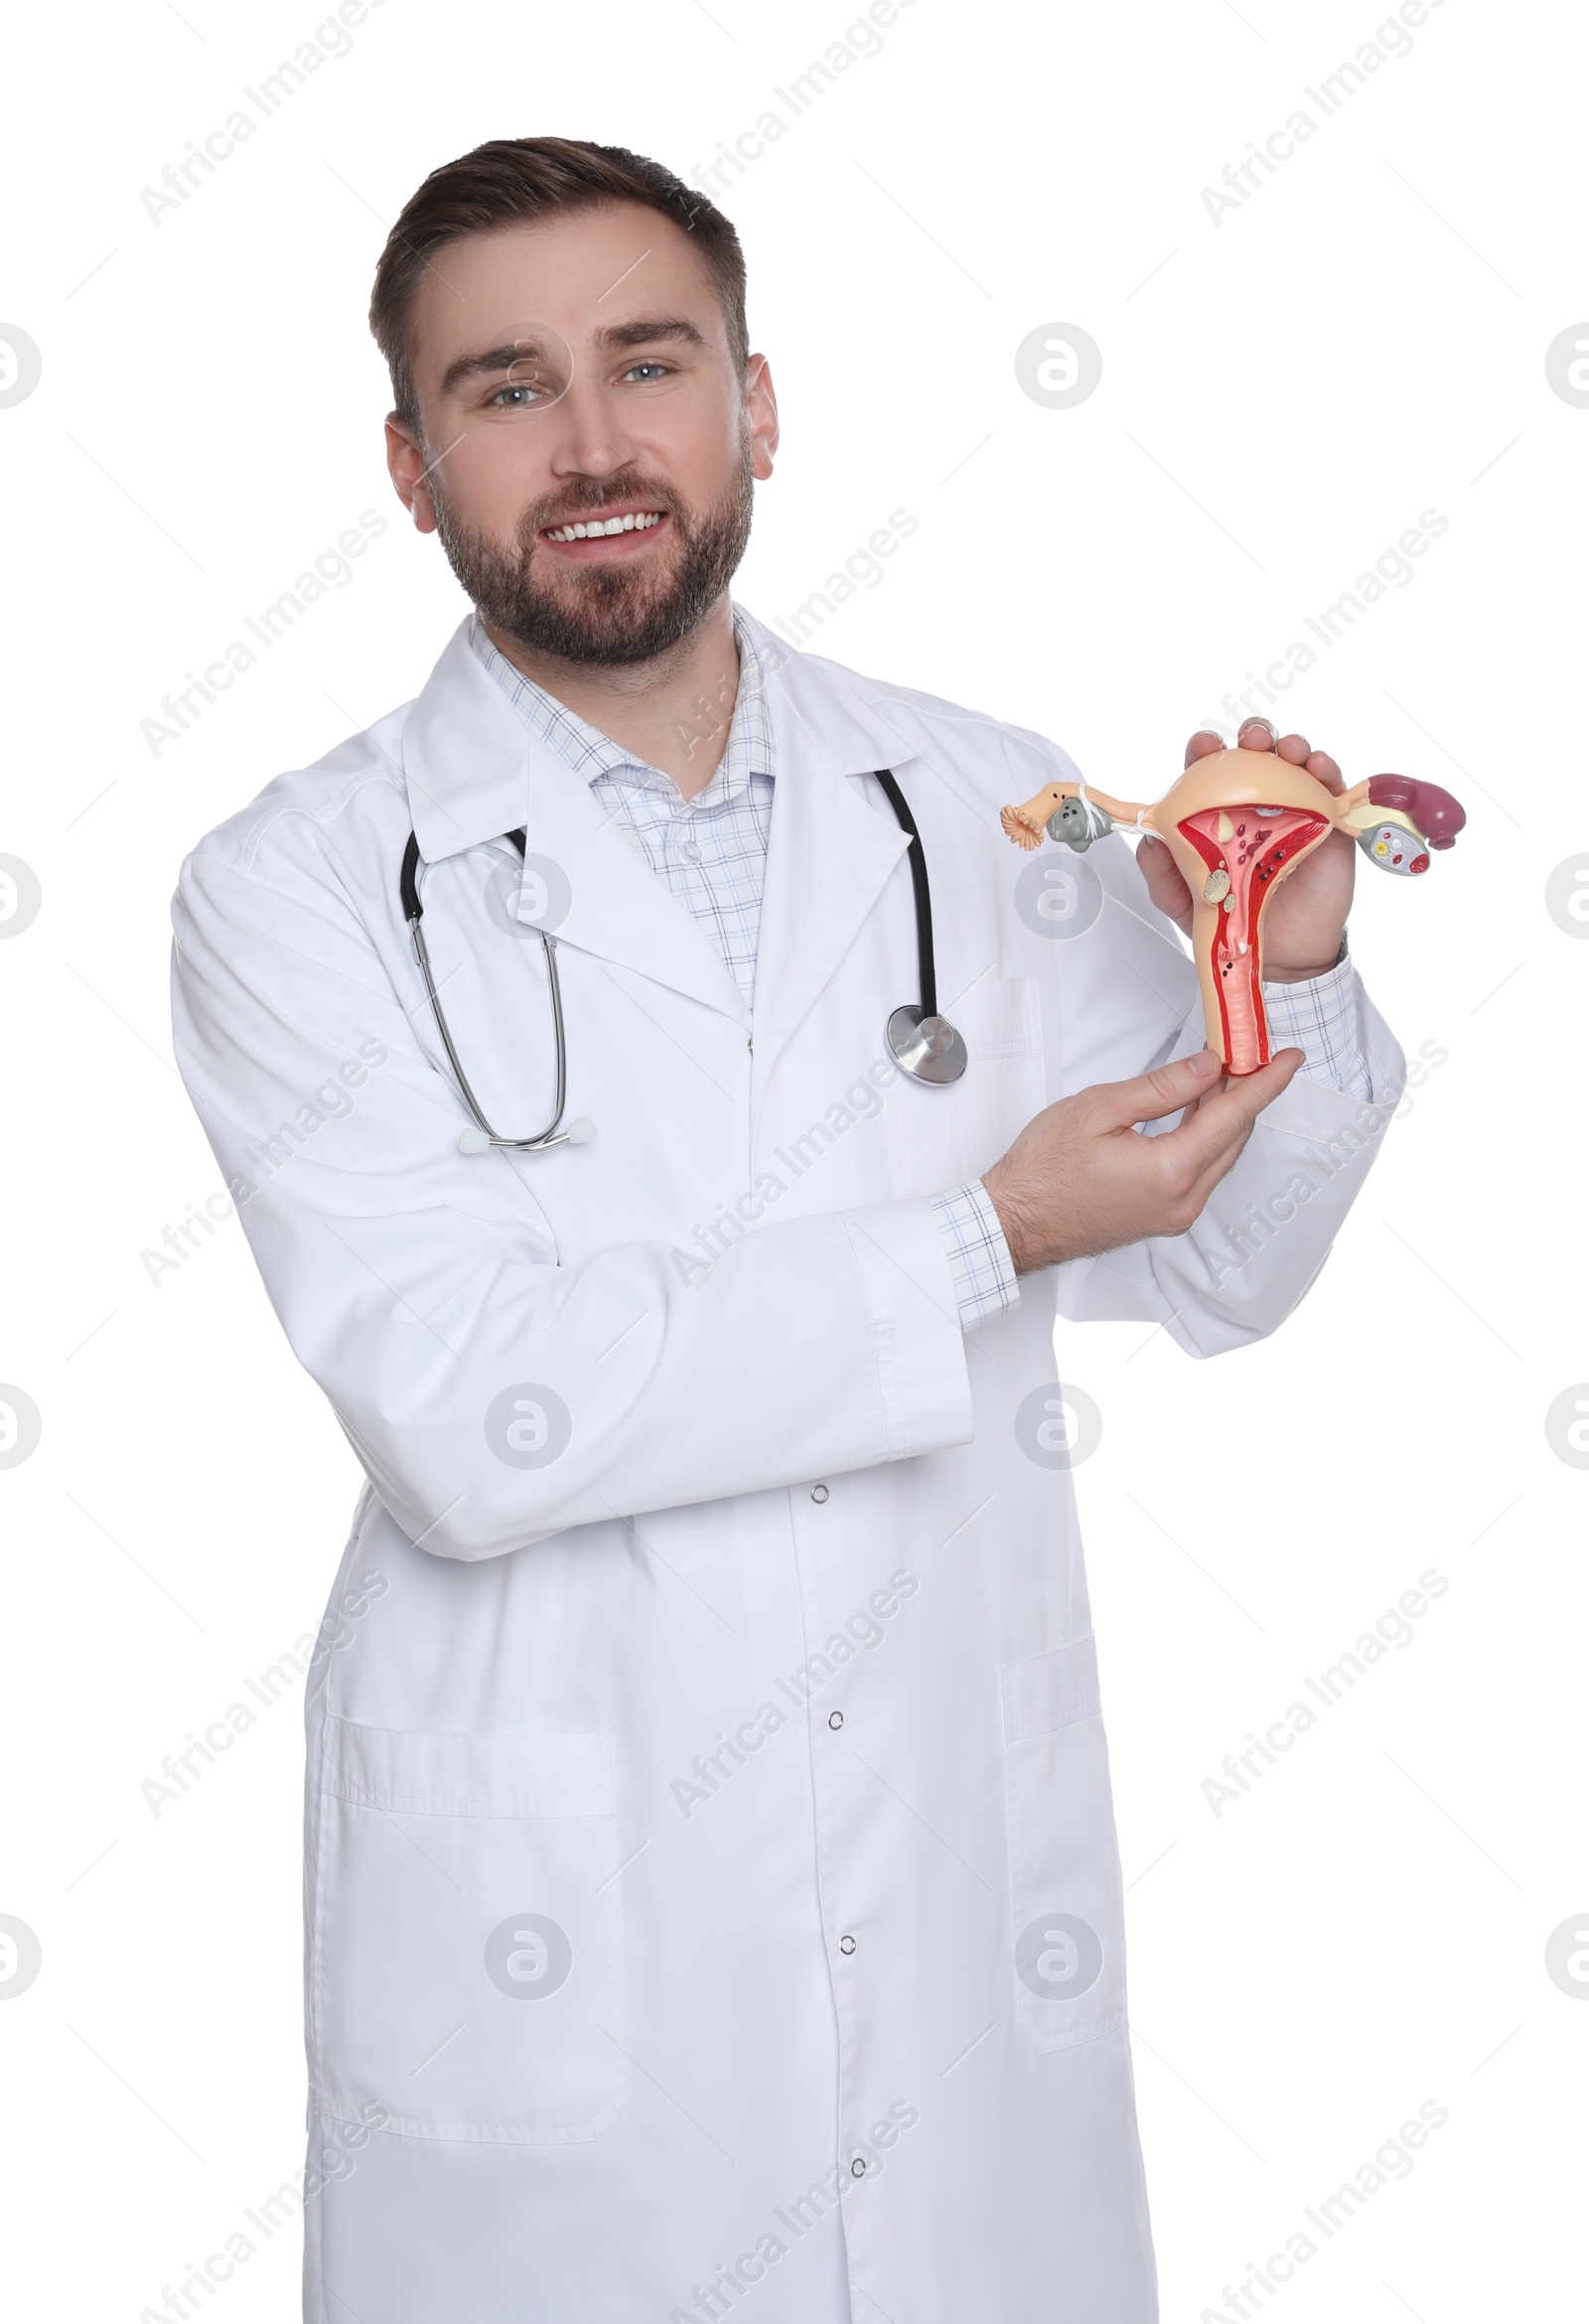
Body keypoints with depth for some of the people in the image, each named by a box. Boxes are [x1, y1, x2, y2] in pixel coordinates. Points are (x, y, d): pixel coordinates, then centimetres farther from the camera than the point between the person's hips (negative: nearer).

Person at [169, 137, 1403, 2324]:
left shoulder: (992, 813, 2)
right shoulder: (305, 890, -7)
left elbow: (1215, 1266, 11)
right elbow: (463, 1410, -18)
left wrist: (1286, 977, -7)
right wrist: (983, 1241, -18)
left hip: (971, 1899, 3)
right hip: (549, 1948, -2)